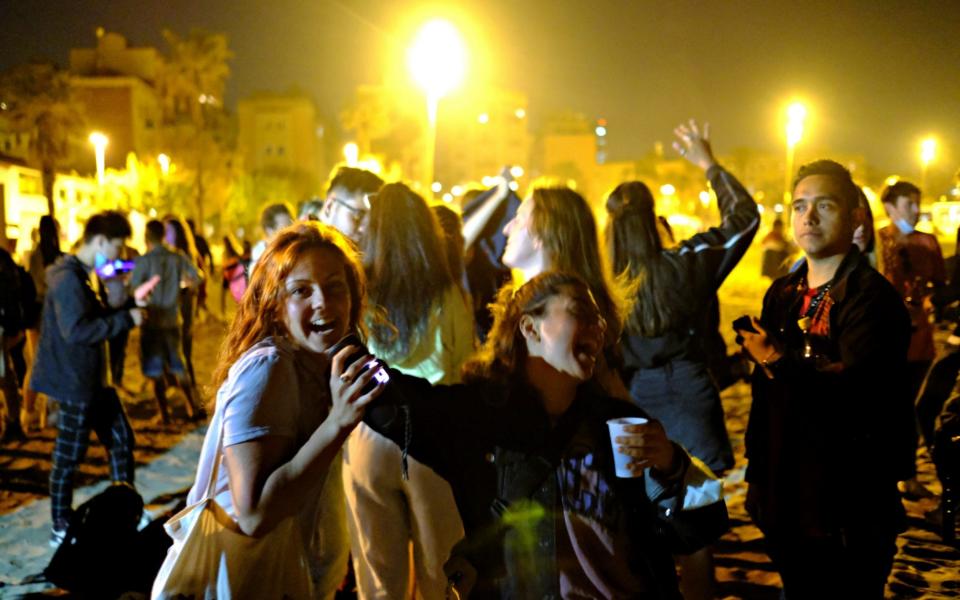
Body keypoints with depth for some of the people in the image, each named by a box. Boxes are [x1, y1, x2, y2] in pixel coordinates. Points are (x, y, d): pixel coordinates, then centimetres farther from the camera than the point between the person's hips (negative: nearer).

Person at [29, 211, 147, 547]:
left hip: (96, 378, 10)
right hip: (74, 381, -10)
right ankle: (61, 529, 15)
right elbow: (76, 330, -28)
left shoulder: (88, 275, 11)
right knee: (68, 458, 2)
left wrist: (130, 307, 5)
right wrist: (125, 319, -23)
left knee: (122, 442, 15)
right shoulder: (67, 278, -20)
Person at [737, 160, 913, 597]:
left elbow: (857, 388, -28)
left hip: (851, 512, -7)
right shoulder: (783, 294, 10)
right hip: (787, 503, 7)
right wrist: (757, 476, 15)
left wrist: (780, 362, -17)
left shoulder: (871, 295, -14)